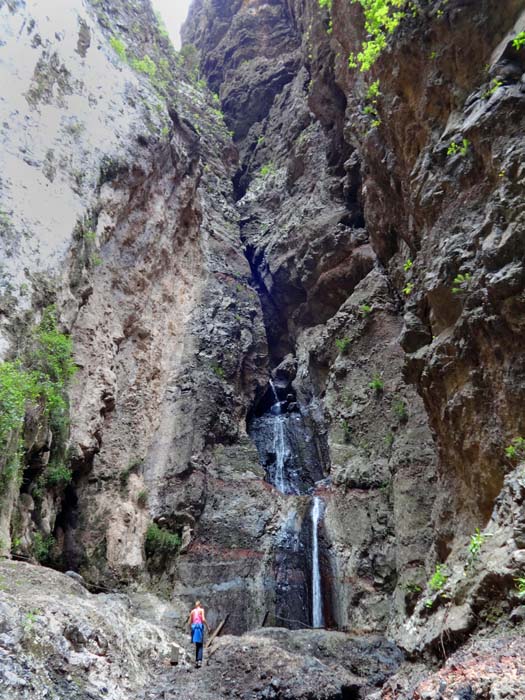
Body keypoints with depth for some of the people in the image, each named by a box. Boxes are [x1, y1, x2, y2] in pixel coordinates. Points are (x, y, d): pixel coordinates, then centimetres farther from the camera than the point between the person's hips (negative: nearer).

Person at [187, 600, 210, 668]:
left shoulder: (192, 611, 16)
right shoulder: (201, 610, 4)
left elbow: (189, 622, 13)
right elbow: (203, 619, -9)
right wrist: (208, 627, -1)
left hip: (194, 627, 4)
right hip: (200, 626, -4)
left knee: (197, 646, 13)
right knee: (200, 645, -3)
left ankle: (196, 661, 6)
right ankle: (199, 660, -20)